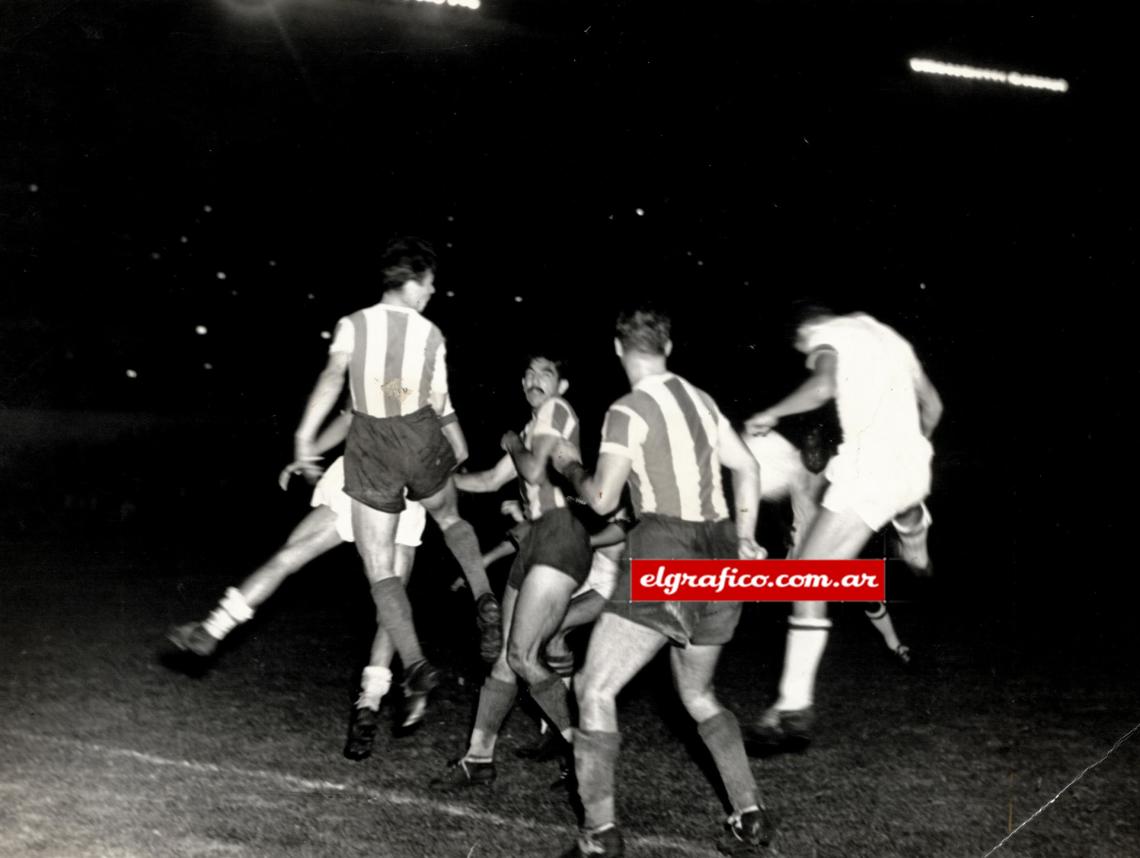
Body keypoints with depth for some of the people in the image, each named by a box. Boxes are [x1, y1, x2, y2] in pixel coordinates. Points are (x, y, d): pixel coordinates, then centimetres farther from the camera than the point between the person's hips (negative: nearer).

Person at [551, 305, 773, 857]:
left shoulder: (628, 412, -8)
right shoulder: (700, 400, 13)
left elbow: (602, 499, -9)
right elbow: (747, 468, 16)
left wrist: (571, 467, 10)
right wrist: (744, 541, 21)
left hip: (665, 557, -8)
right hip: (720, 560, 8)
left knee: (594, 690, -2)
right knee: (698, 695, 22)